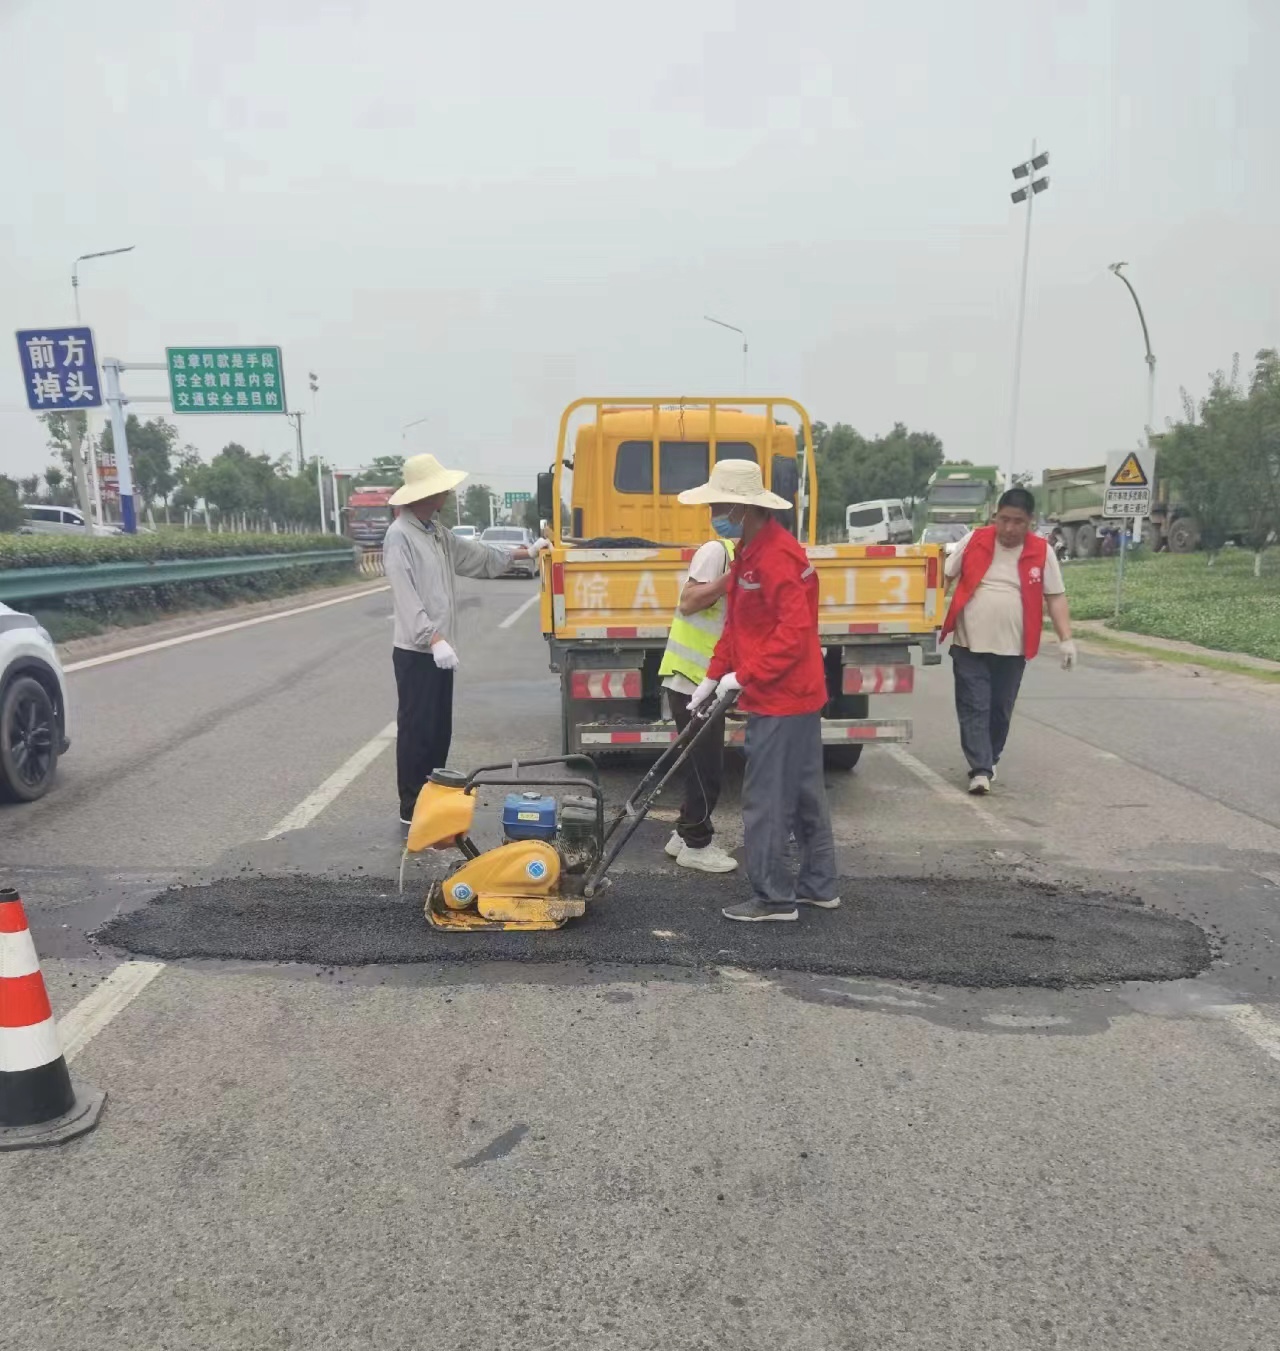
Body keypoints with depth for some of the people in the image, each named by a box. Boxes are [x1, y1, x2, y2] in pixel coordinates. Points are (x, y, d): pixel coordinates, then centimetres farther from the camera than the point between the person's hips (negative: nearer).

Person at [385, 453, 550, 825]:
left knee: (439, 730, 14)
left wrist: (525, 552, 27)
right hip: (416, 652, -9)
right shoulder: (400, 536, -15)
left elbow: (477, 556, 24)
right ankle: (411, 812, 6)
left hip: (439, 648, 9)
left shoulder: (437, 532, 14)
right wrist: (434, 639, -28)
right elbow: (406, 597, -22)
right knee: (416, 731, -3)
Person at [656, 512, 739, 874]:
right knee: (705, 767, 0)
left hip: (704, 680, 9)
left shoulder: (737, 554, 13)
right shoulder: (717, 550, -13)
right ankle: (696, 845, 13)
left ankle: (687, 834, 29)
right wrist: (734, 576, -27)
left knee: (705, 764, 17)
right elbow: (688, 602, -23)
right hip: (691, 679, -9)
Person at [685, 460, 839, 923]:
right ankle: (819, 885, 29)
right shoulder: (748, 553, 13)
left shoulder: (777, 557, -20)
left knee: (765, 800, -1)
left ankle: (773, 897, 11)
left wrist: (743, 676, -20)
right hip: (797, 697, 10)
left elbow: (795, 632, -25)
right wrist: (713, 677, 11)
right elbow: (736, 627, 16)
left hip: (779, 701, -10)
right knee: (804, 793, 17)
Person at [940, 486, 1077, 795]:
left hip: (1012, 647, 1)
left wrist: (1065, 639, -6)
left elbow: (1055, 597, 2)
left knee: (1000, 710, 11)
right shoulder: (974, 540, -1)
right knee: (973, 708, -6)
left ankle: (990, 761, 29)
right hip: (969, 643, -1)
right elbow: (946, 577, 7)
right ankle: (980, 769, -5)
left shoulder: (1042, 552, 0)